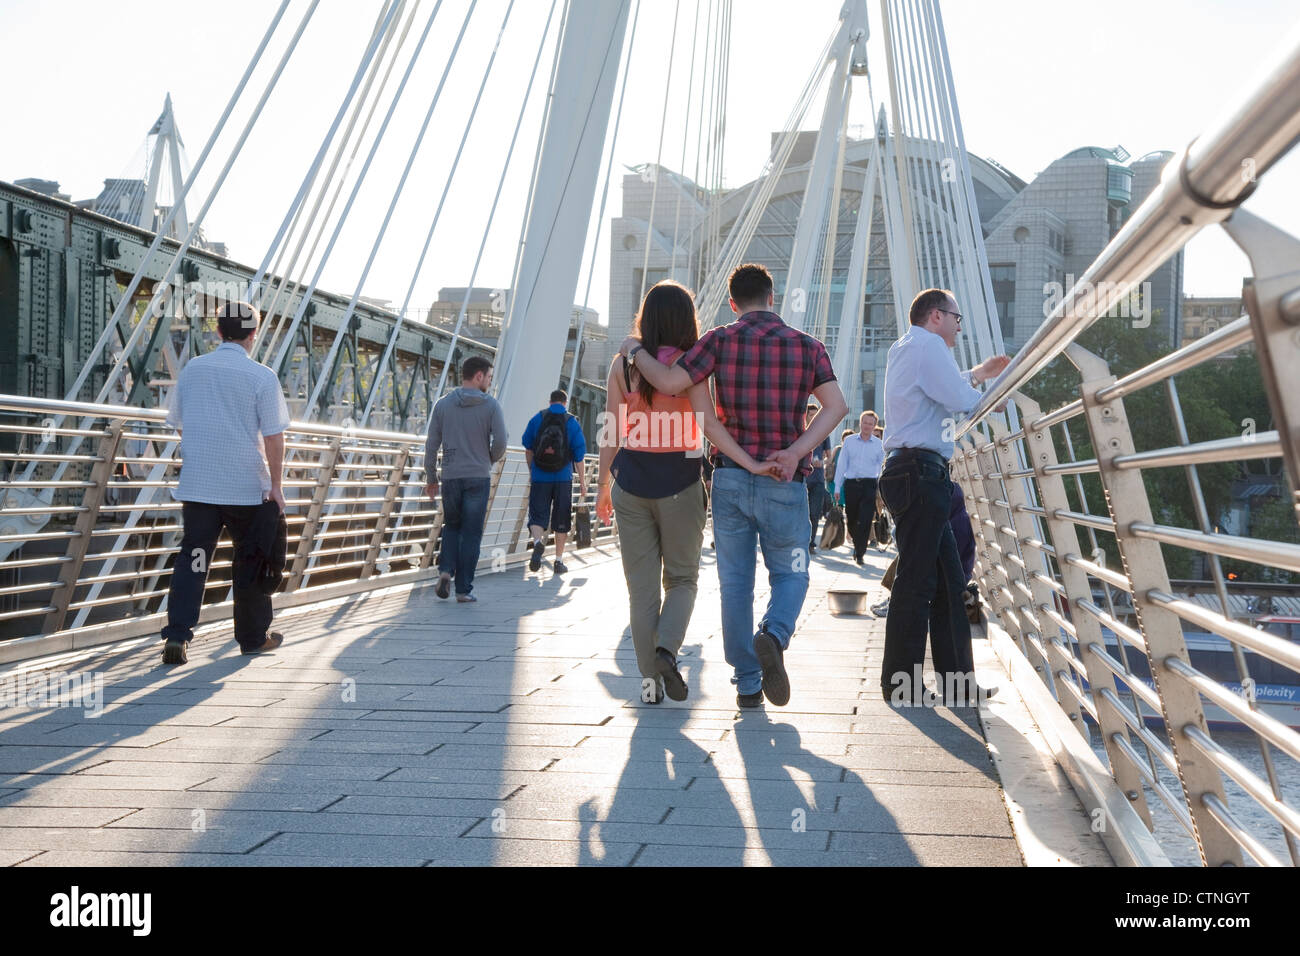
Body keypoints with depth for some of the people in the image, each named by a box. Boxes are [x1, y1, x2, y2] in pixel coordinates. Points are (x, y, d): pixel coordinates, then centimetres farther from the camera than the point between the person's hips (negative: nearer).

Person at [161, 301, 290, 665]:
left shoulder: (191, 369, 6)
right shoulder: (261, 376, -8)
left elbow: (177, 421, 17)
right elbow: (274, 436, -10)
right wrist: (276, 484, -3)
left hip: (197, 485, 3)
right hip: (247, 486, -3)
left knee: (191, 560, 4)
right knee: (250, 561, 11)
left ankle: (177, 634, -10)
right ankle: (253, 637, 21)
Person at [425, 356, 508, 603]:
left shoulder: (443, 404, 4)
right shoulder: (490, 405, -4)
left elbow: (431, 444, 2)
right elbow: (500, 442, -10)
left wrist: (431, 478, 11)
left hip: (450, 478, 2)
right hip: (478, 478, -2)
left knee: (451, 526, 21)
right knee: (471, 534, 4)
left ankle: (446, 569, -1)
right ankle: (464, 590, 3)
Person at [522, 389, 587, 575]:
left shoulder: (537, 419, 2)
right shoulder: (572, 423, -1)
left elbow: (528, 449, 9)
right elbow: (579, 456, -2)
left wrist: (532, 471, 23)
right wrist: (582, 481, 5)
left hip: (540, 477, 0)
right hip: (563, 479, 0)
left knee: (537, 516, 3)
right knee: (561, 520, 9)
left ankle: (538, 542, -28)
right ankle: (559, 561, 13)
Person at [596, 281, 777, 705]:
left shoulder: (624, 364, 0)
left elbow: (612, 433, 1)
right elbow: (709, 423, -15)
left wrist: (604, 484, 10)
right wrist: (750, 463, -15)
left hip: (632, 482, 2)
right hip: (680, 482, -2)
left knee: (642, 586, 9)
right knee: (682, 578, 14)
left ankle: (650, 682, 8)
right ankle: (666, 646, -12)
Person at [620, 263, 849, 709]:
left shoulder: (720, 340, -3)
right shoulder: (807, 345, 2)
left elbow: (670, 383, -14)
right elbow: (836, 405, -11)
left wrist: (635, 351, 2)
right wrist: (796, 451, -15)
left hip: (730, 477, 1)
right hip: (784, 484, 0)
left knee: (735, 582, 9)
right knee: (790, 574, 13)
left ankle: (747, 683, 9)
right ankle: (773, 636, -17)